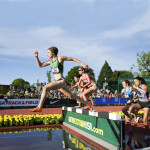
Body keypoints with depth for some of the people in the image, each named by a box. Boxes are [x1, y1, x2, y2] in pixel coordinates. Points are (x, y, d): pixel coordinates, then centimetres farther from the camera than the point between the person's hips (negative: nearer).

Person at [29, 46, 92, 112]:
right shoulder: (50, 62, 17)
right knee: (71, 96, 15)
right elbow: (40, 65, 25)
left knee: (45, 88, -23)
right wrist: (36, 57, 12)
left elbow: (72, 59, 2)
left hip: (61, 81, -8)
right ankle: (87, 104, 29)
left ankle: (39, 107, -20)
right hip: (57, 82, 8)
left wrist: (82, 64, -2)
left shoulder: (60, 58, -3)